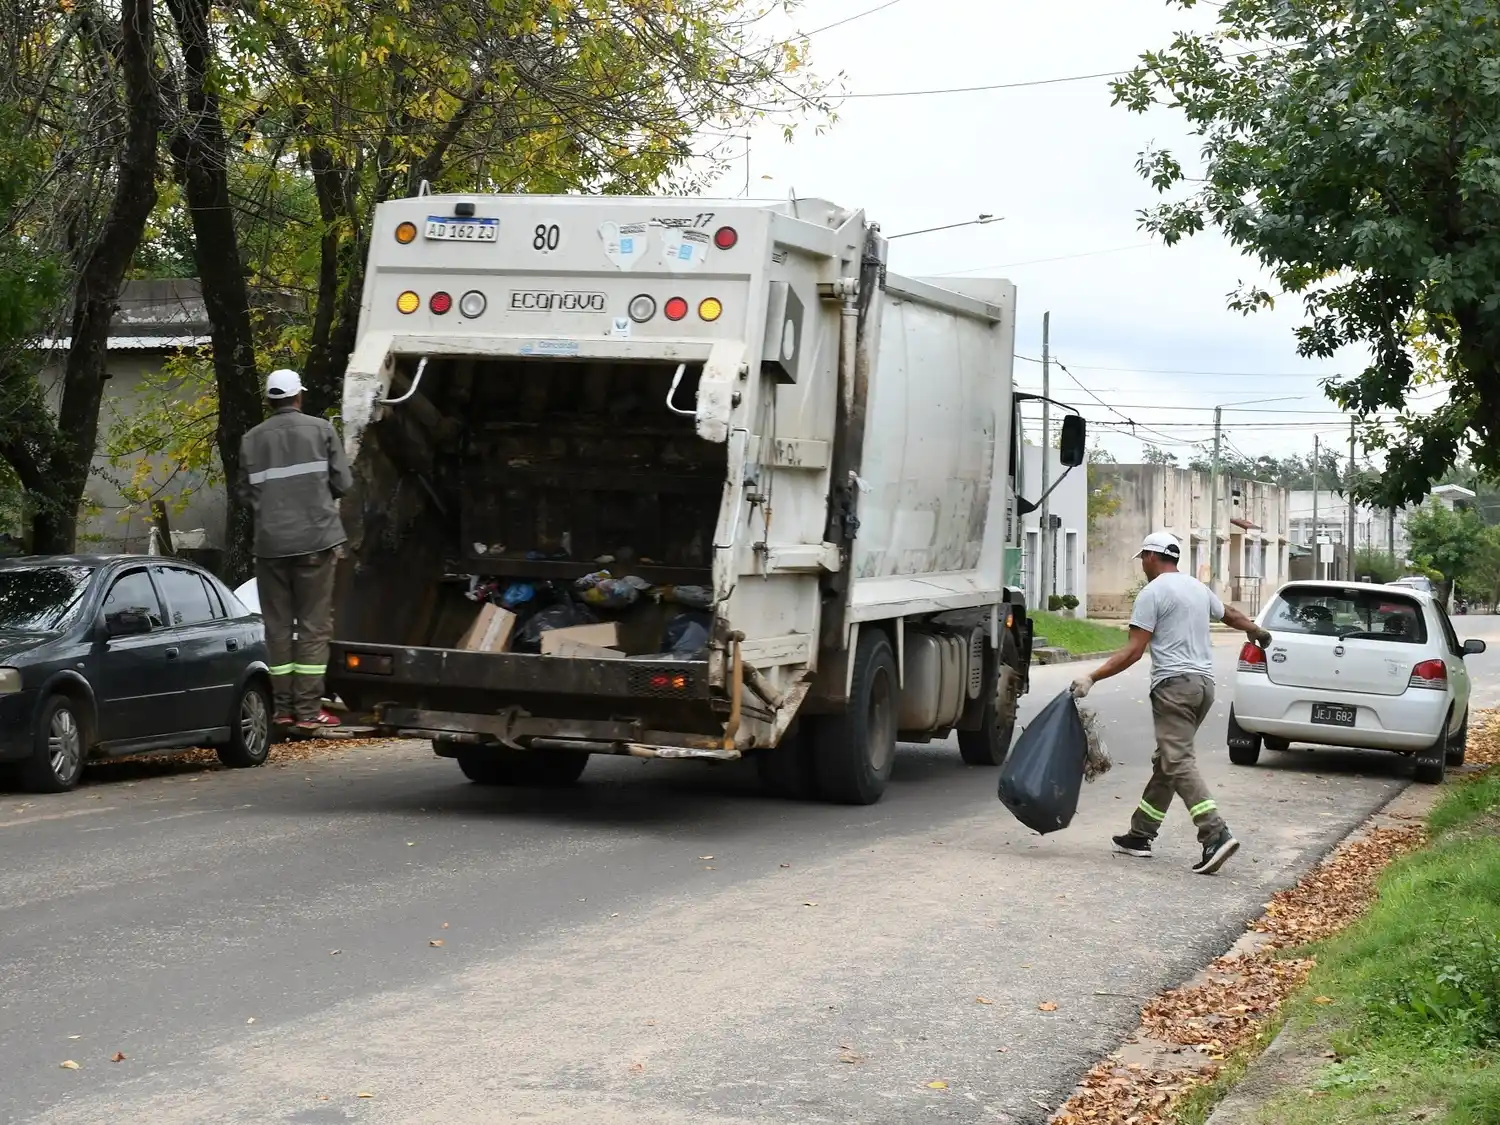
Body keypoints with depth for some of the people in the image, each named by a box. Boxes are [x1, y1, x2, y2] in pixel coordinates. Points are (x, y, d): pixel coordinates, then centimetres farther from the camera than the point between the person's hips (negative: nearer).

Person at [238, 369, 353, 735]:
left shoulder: (252, 439, 6)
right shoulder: (321, 430, 1)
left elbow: (246, 493, 7)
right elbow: (342, 483, 0)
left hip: (270, 543, 2)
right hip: (315, 539, -2)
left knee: (277, 625, 10)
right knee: (314, 626, 1)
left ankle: (284, 707, 11)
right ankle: (307, 710, -2)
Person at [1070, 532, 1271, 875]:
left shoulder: (1153, 593, -7)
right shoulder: (1198, 588, 17)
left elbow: (1133, 651, -13)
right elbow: (1231, 615, 36)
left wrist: (1092, 678, -14)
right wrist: (1257, 632, 57)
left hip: (1174, 683, -9)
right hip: (1204, 682, 9)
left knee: (1178, 762, -13)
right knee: (1166, 762, 13)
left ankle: (1216, 834, -26)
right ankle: (1140, 834, 18)